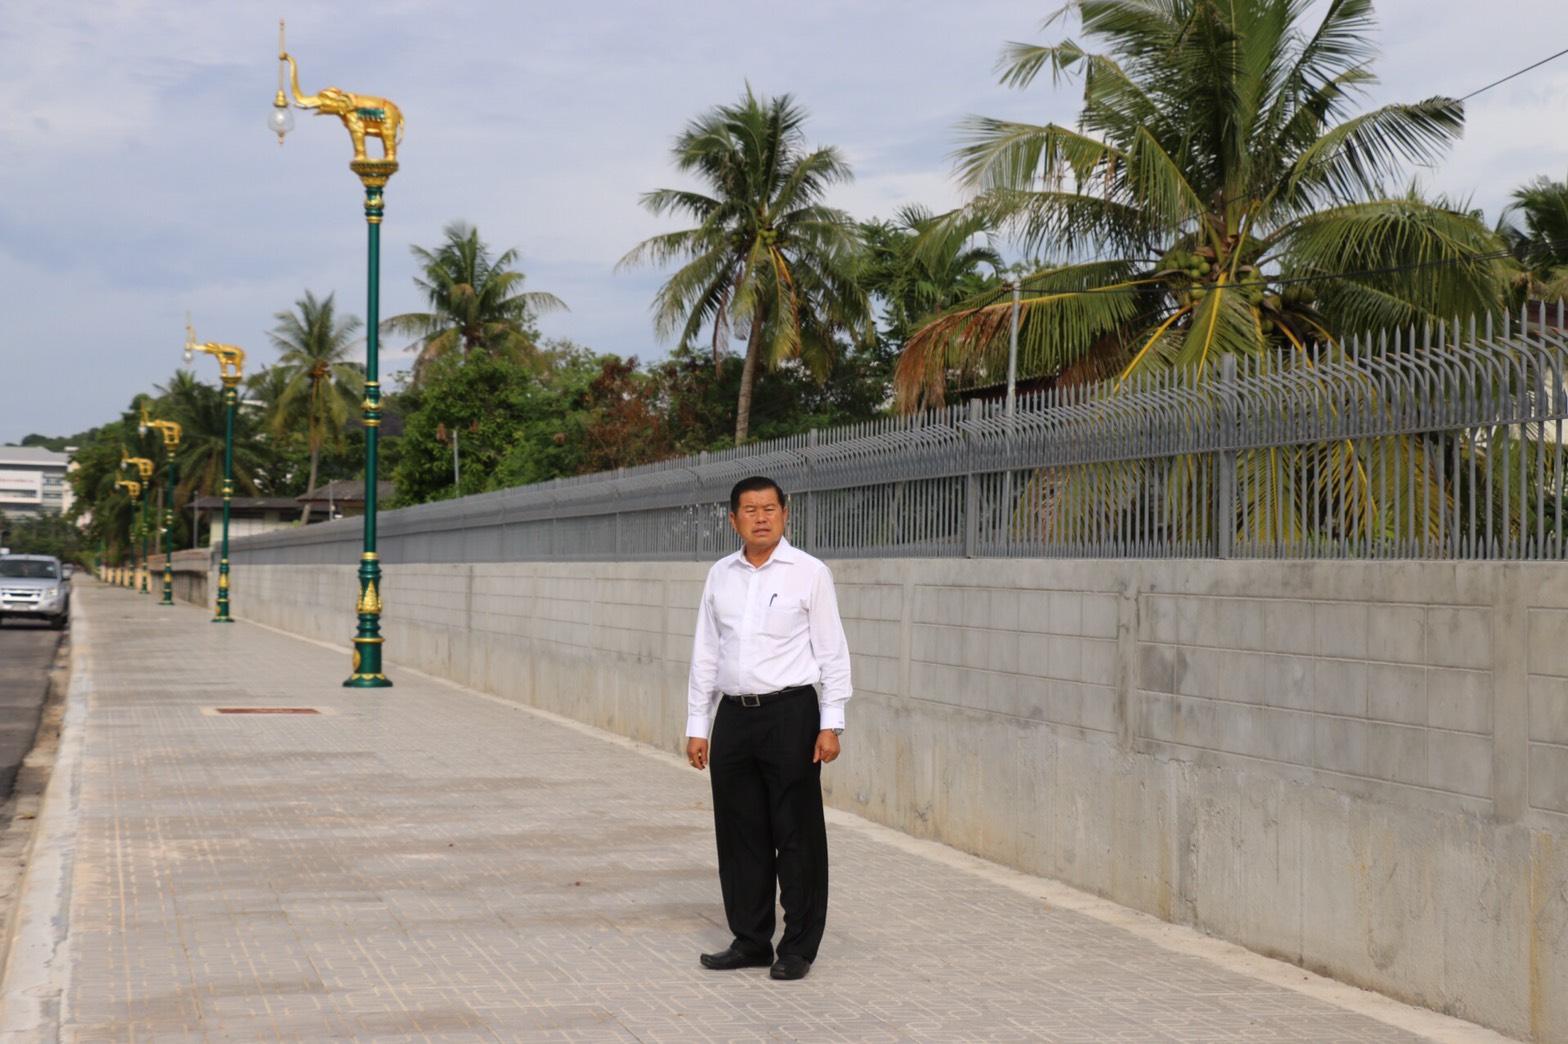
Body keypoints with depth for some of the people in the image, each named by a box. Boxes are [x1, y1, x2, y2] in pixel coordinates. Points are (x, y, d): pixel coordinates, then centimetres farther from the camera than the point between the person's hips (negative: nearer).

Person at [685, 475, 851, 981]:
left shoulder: (809, 573, -2)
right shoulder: (720, 575, 10)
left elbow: (832, 652, -3)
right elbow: (705, 654, 14)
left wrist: (831, 724, -9)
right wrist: (696, 725, 11)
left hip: (790, 714, -4)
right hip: (733, 716, 4)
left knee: (797, 835, 1)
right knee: (739, 835, 9)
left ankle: (798, 947, 10)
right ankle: (750, 940, 20)